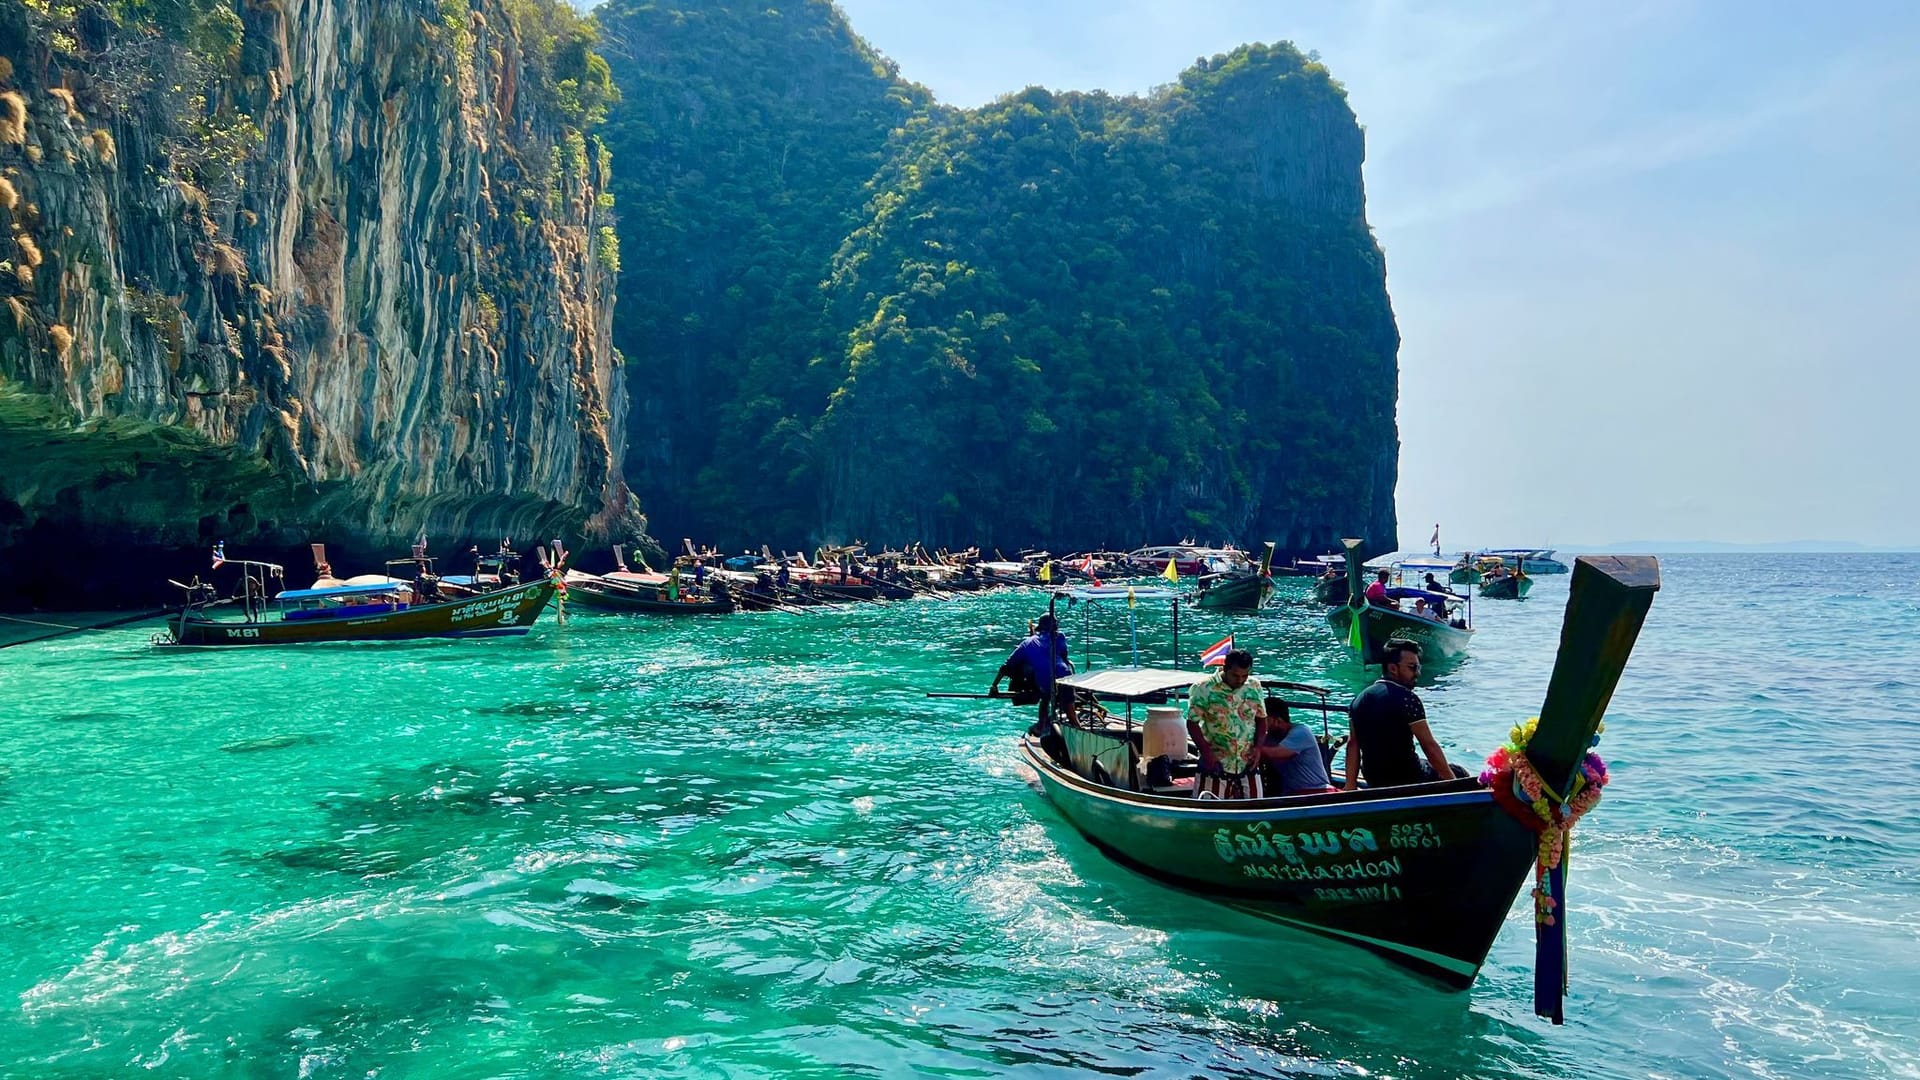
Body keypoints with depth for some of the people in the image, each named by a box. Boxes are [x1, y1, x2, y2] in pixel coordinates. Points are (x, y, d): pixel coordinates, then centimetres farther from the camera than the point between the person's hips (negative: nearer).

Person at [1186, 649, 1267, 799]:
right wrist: (1206, 752, -16)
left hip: (1248, 765, 4)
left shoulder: (1254, 686, 5)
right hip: (1215, 764, -4)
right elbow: (1192, 723, -7)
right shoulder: (1204, 689, -10)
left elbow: (1261, 719, 14)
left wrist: (1258, 747, -1)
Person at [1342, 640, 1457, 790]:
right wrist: (1451, 782, -10)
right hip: (1406, 780, -7)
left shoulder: (1360, 699, 4)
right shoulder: (1407, 698, -17)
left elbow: (1352, 744, 2)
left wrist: (1350, 785, 3)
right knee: (1460, 774, 13)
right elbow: (1429, 745, -17)